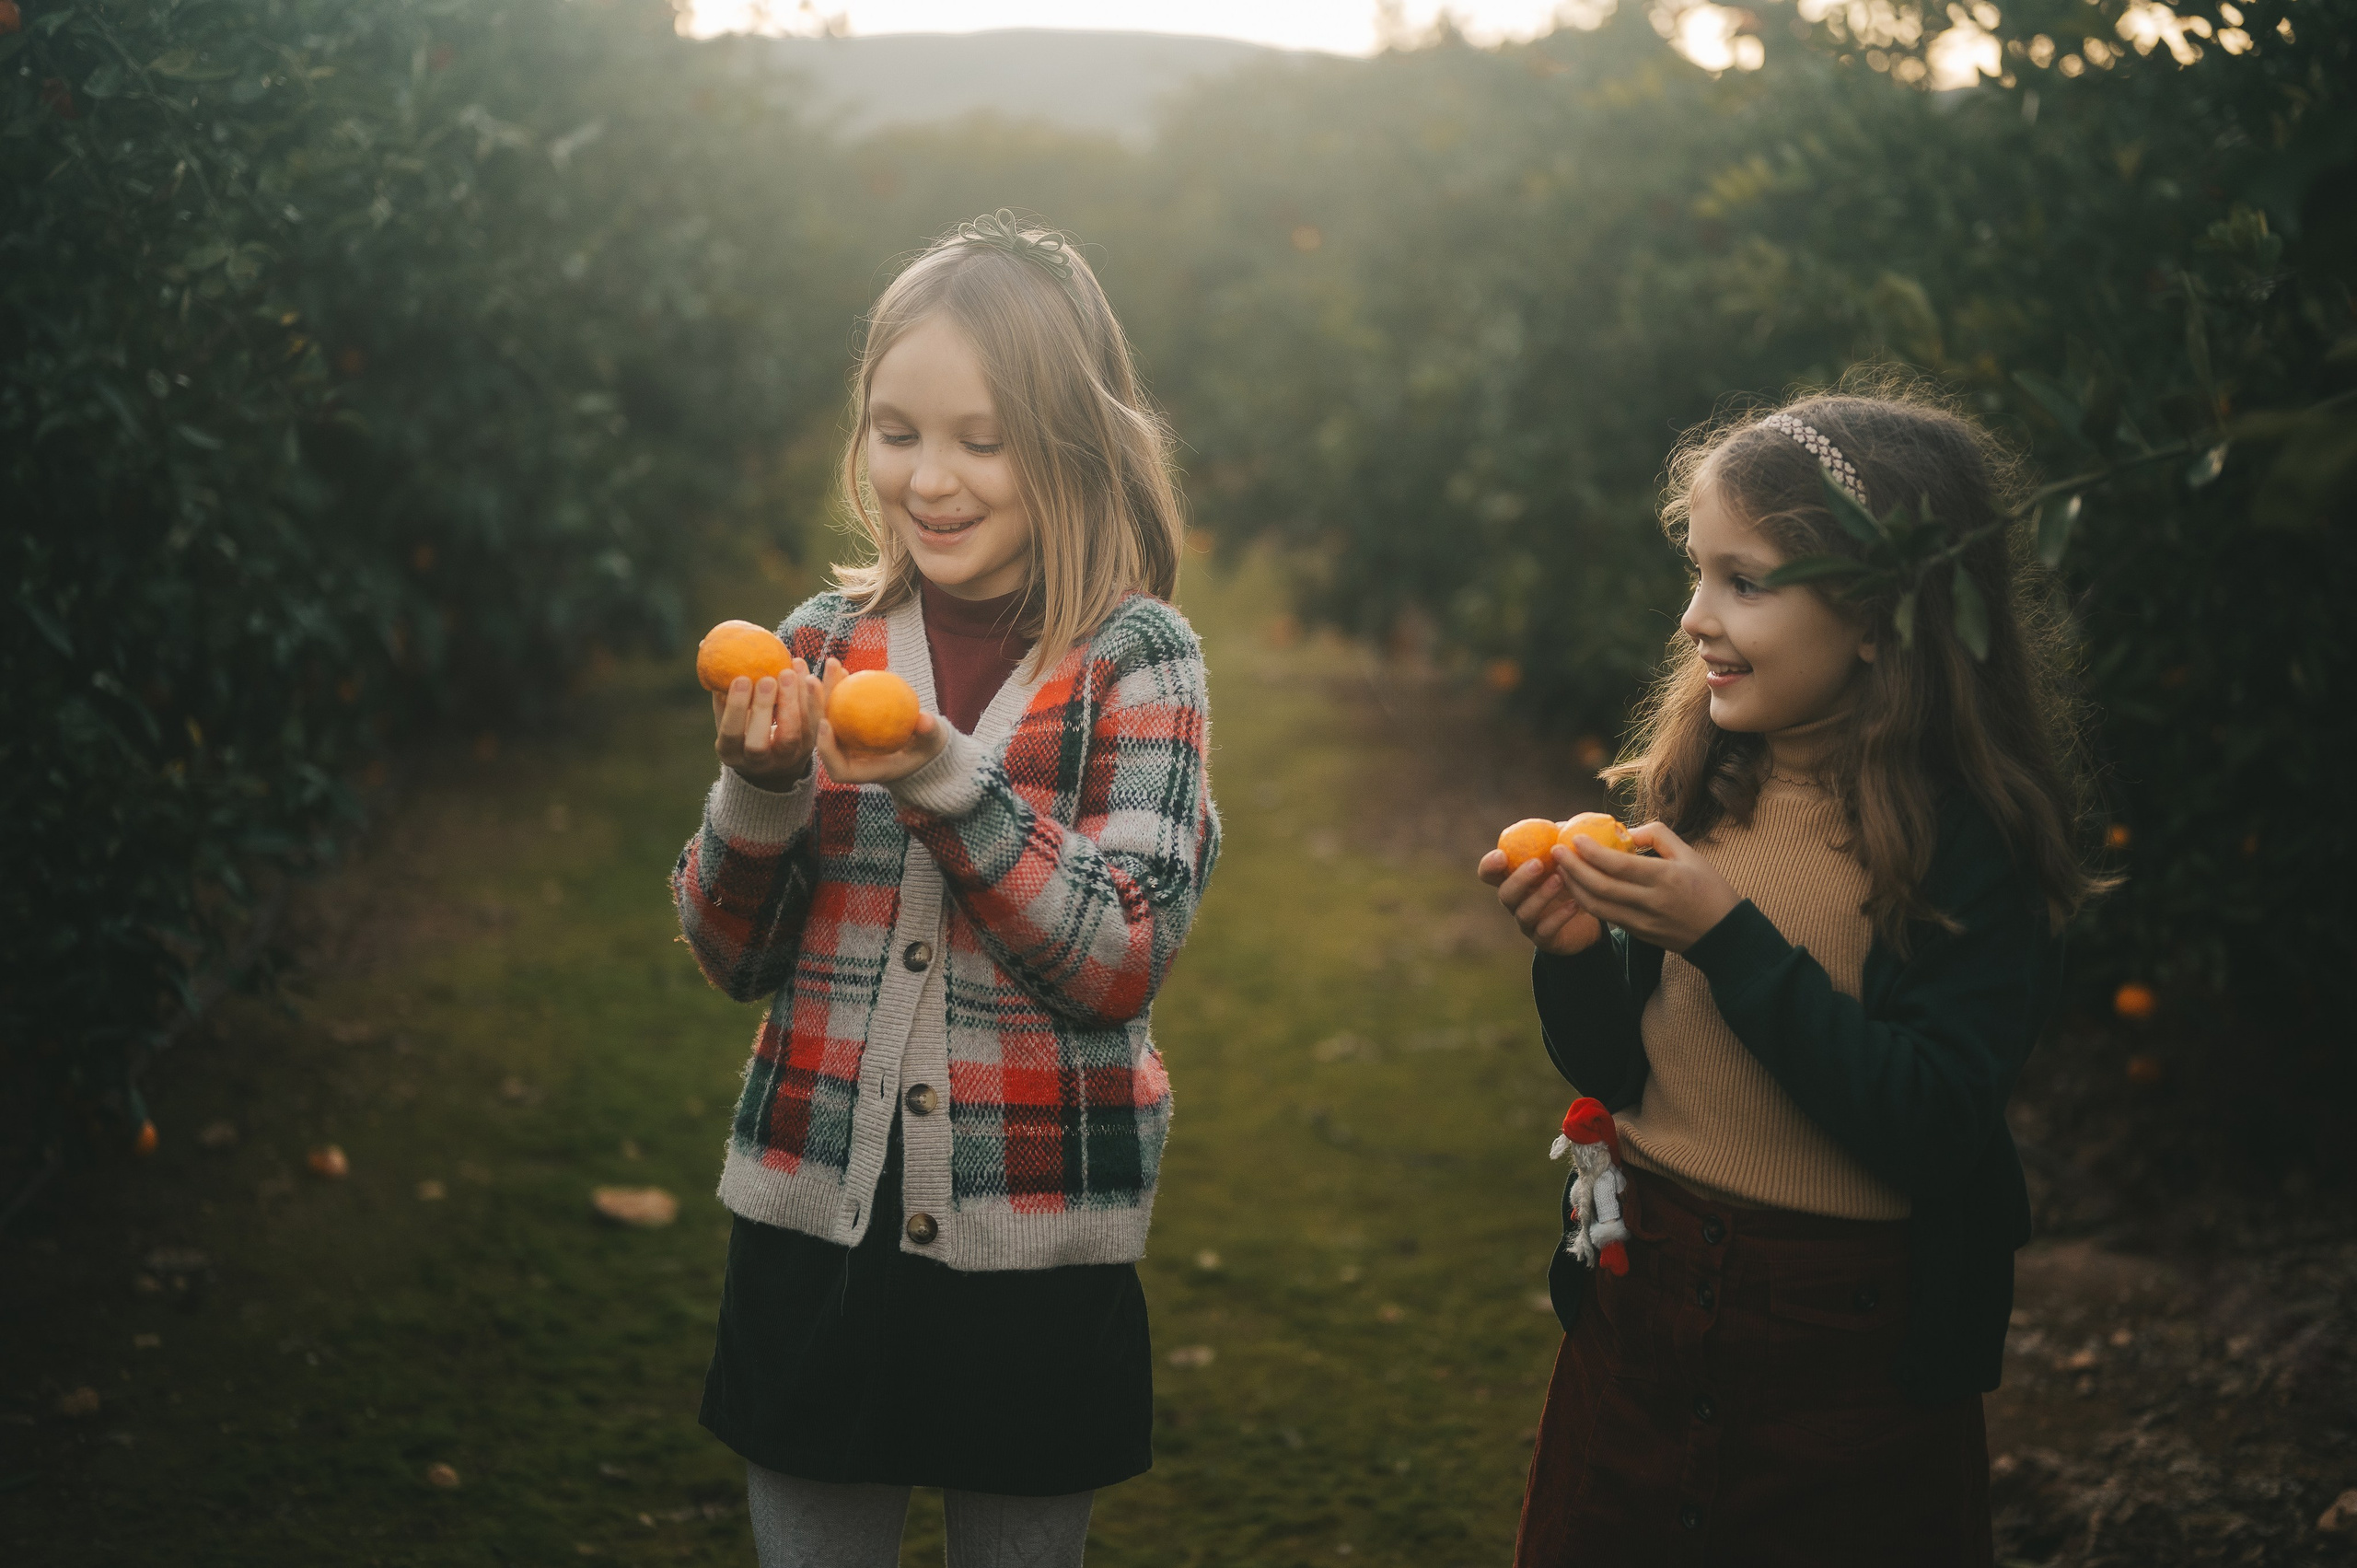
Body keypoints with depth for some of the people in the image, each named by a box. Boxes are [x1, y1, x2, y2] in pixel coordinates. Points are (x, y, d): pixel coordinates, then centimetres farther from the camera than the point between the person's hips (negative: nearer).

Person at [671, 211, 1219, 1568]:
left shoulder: (1138, 657, -7)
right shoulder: (826, 643, 1)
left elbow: (1126, 963, -16)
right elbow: (735, 959, 3)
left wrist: (945, 776, -26)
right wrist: (760, 785, -15)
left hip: (1037, 1253, -2)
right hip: (814, 1221, 3)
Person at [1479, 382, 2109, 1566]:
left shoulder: (1975, 841, -15)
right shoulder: (1696, 782, -1)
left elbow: (1932, 1133, -23)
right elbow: (1613, 1070, 5)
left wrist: (1727, 934, -25)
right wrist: (1576, 953, -15)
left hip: (1855, 1352, -5)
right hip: (1640, 1308, 5)